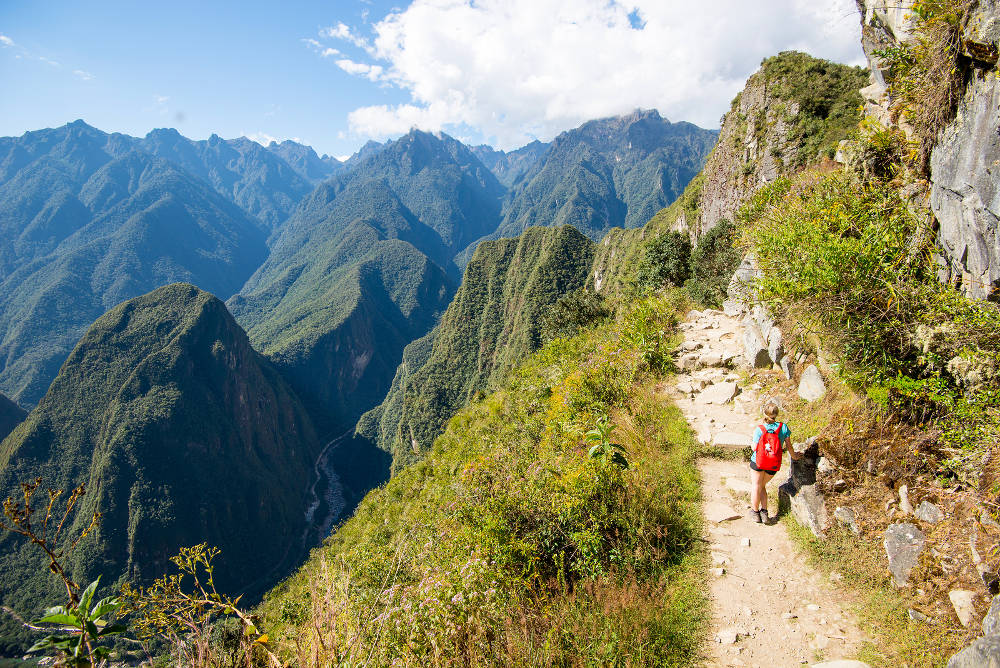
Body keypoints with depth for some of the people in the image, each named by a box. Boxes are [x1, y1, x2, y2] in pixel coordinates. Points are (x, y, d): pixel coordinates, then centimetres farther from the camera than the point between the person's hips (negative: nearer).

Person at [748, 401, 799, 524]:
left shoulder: (759, 429, -15)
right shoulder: (783, 427, -8)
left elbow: (754, 448, -13)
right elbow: (788, 446, -1)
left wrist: (751, 444, 10)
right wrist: (793, 455, 19)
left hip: (758, 461, -3)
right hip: (774, 465, 3)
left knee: (756, 486, 13)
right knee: (762, 486, 19)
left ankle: (755, 512, 20)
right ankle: (764, 512, 11)